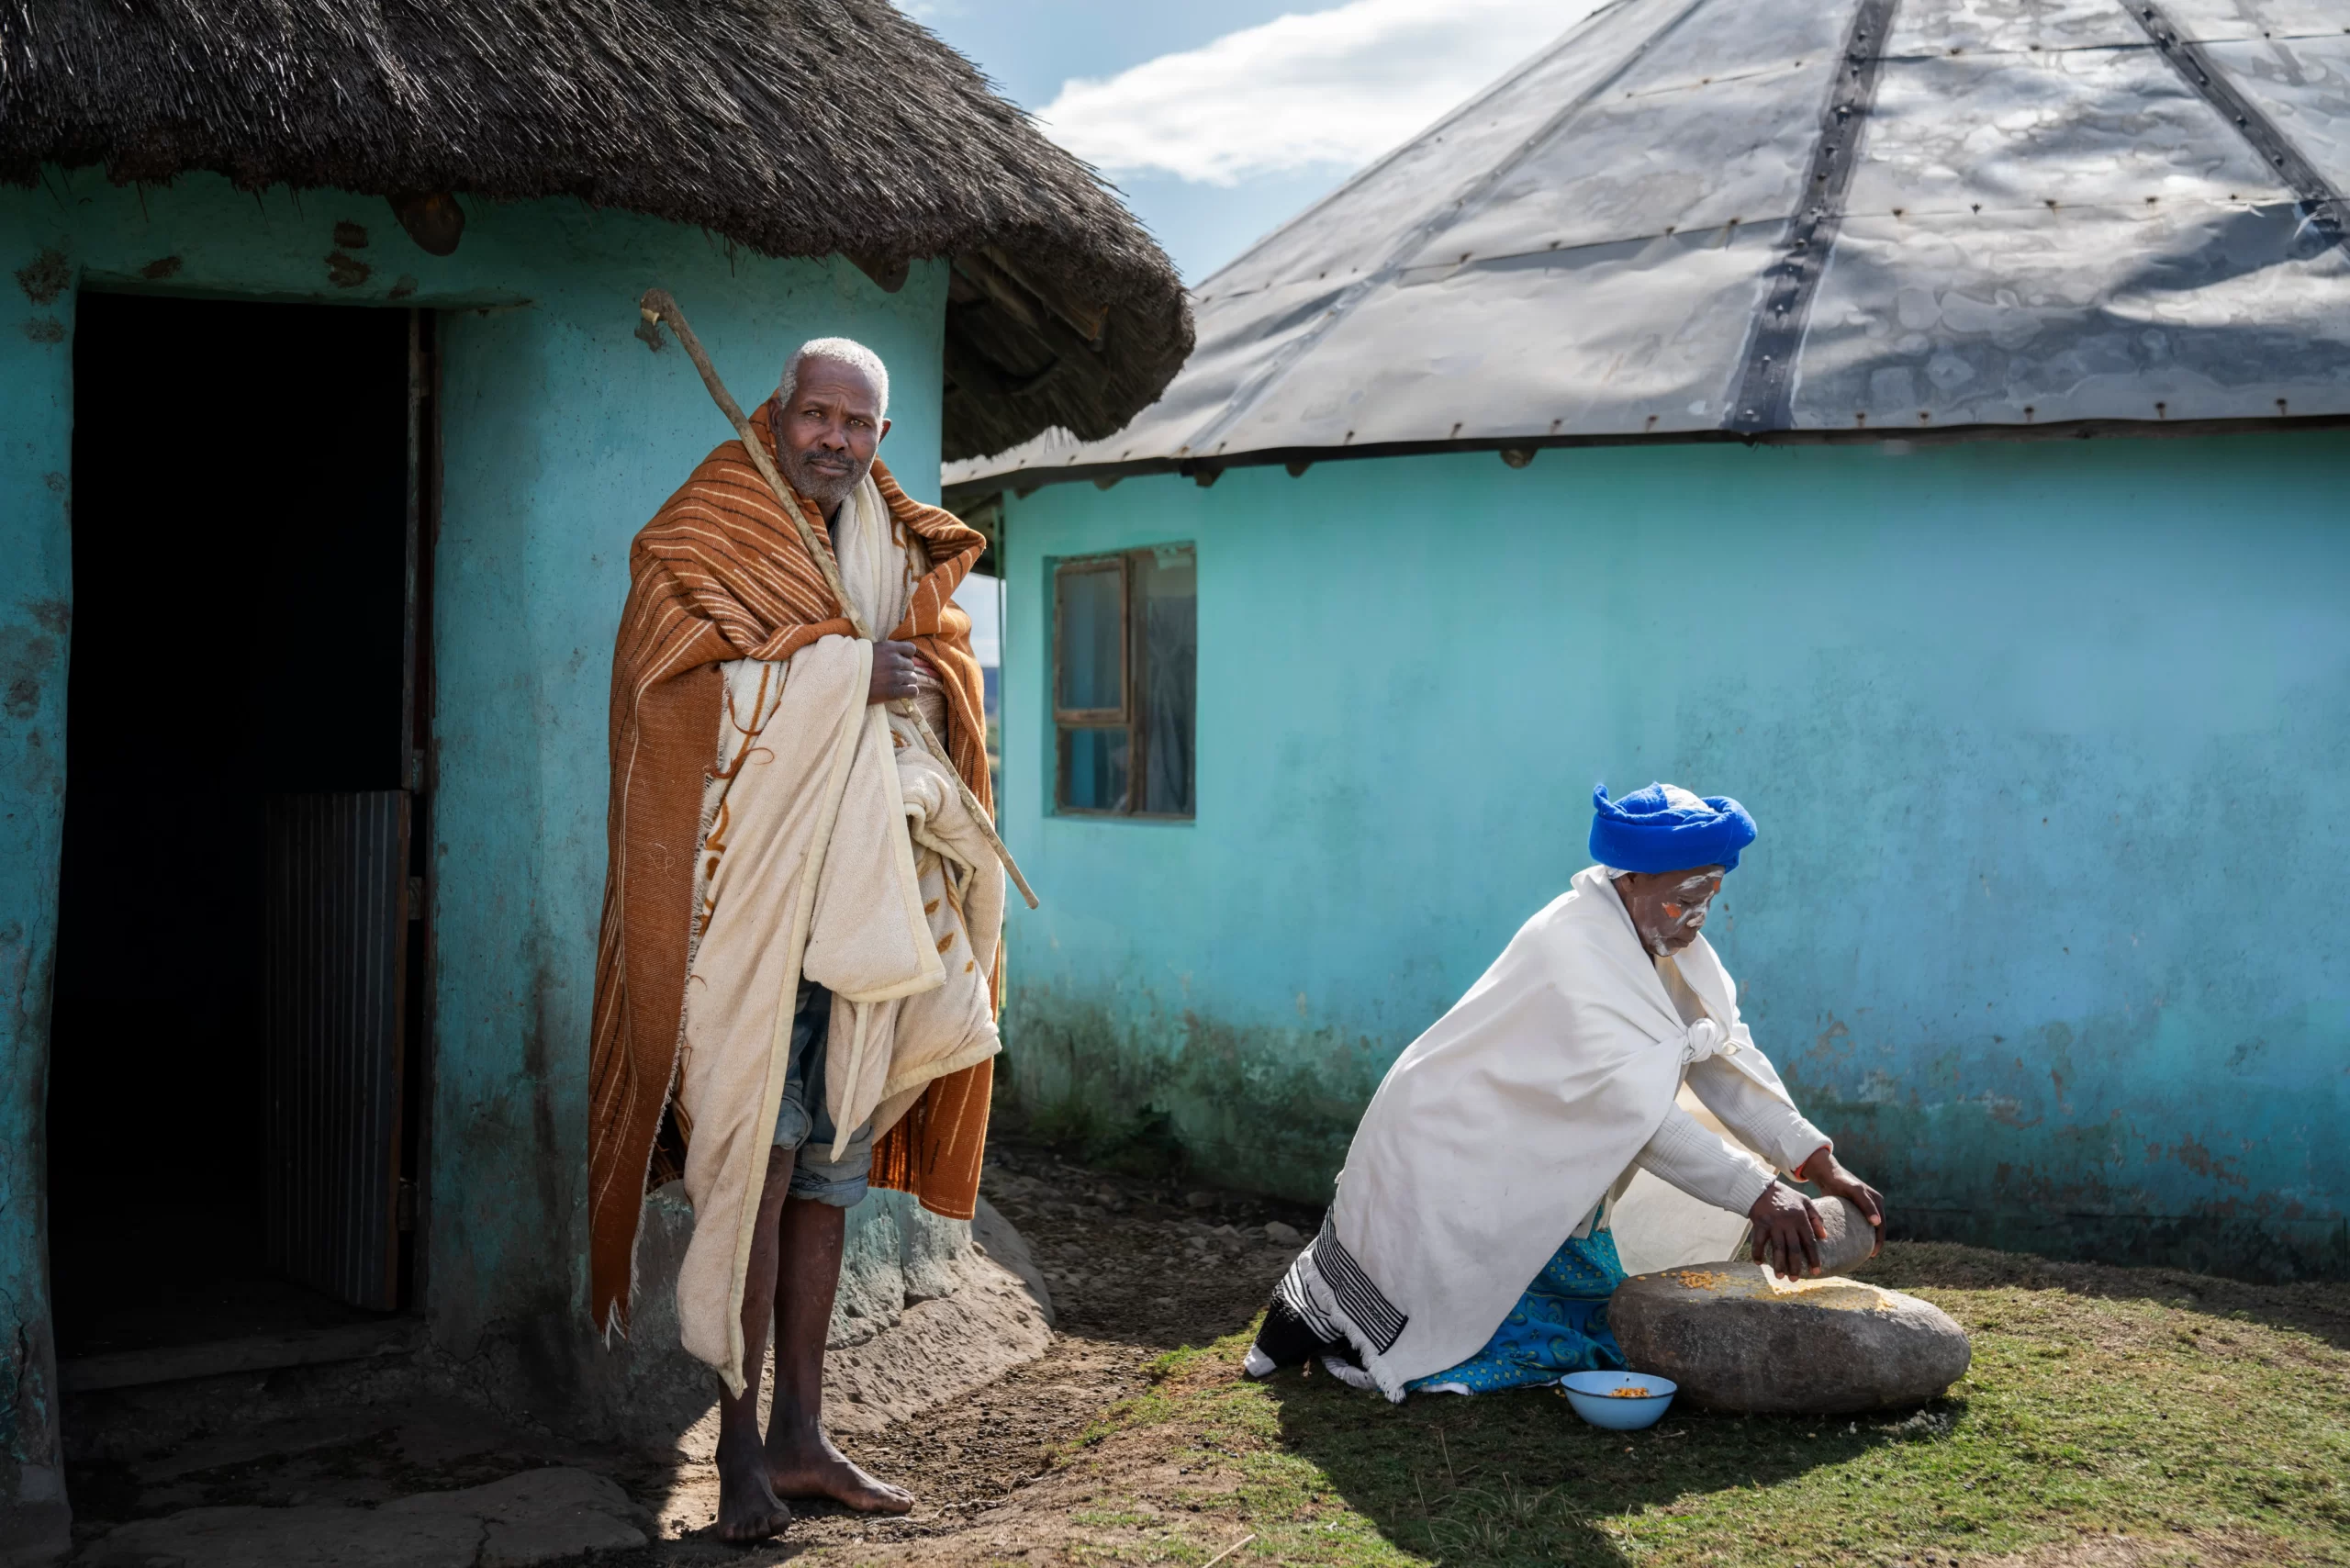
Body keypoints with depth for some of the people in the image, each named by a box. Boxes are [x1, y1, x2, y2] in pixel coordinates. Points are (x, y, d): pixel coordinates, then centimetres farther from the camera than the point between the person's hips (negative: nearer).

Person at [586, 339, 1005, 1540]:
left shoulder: (897, 557, 18)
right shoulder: (701, 543, -1)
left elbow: (937, 687, 17)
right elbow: (680, 689, -14)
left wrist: (915, 685, -7)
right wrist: (844, 674, -15)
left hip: (860, 900, 6)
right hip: (746, 893, -6)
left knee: (831, 1168, 8)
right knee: (755, 1161, -9)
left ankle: (799, 1434, 15)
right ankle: (739, 1445, -2)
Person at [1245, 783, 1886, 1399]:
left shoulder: (1668, 939, 1)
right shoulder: (1573, 949, -27)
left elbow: (1726, 1055, 0)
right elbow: (1630, 1103, -32)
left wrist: (1818, 1161, -12)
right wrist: (1758, 1194, -34)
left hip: (1543, 1190, 9)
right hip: (1458, 1179, -9)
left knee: (1610, 1337, 13)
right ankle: (1324, 1304, 10)